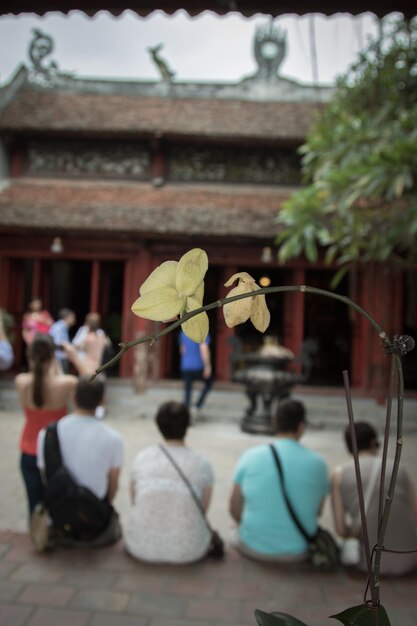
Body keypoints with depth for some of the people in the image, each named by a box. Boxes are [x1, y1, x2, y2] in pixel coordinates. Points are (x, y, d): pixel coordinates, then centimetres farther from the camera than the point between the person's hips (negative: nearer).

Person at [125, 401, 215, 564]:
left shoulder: (142, 457, -4)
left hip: (141, 547, 1)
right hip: (188, 551, -1)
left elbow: (135, 502, 7)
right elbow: (203, 509, 3)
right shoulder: (202, 464, -9)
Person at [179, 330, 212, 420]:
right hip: (198, 366, -5)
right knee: (208, 383, 20)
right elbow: (204, 349, -20)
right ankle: (197, 406, 8)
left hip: (186, 366, 5)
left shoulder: (183, 332, 9)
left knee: (187, 390, 9)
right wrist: (207, 366, -18)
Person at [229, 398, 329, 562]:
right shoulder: (317, 463, -8)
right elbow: (317, 512, 4)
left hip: (253, 548, 0)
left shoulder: (250, 456, -9)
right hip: (298, 552, 0)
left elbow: (234, 507, -1)